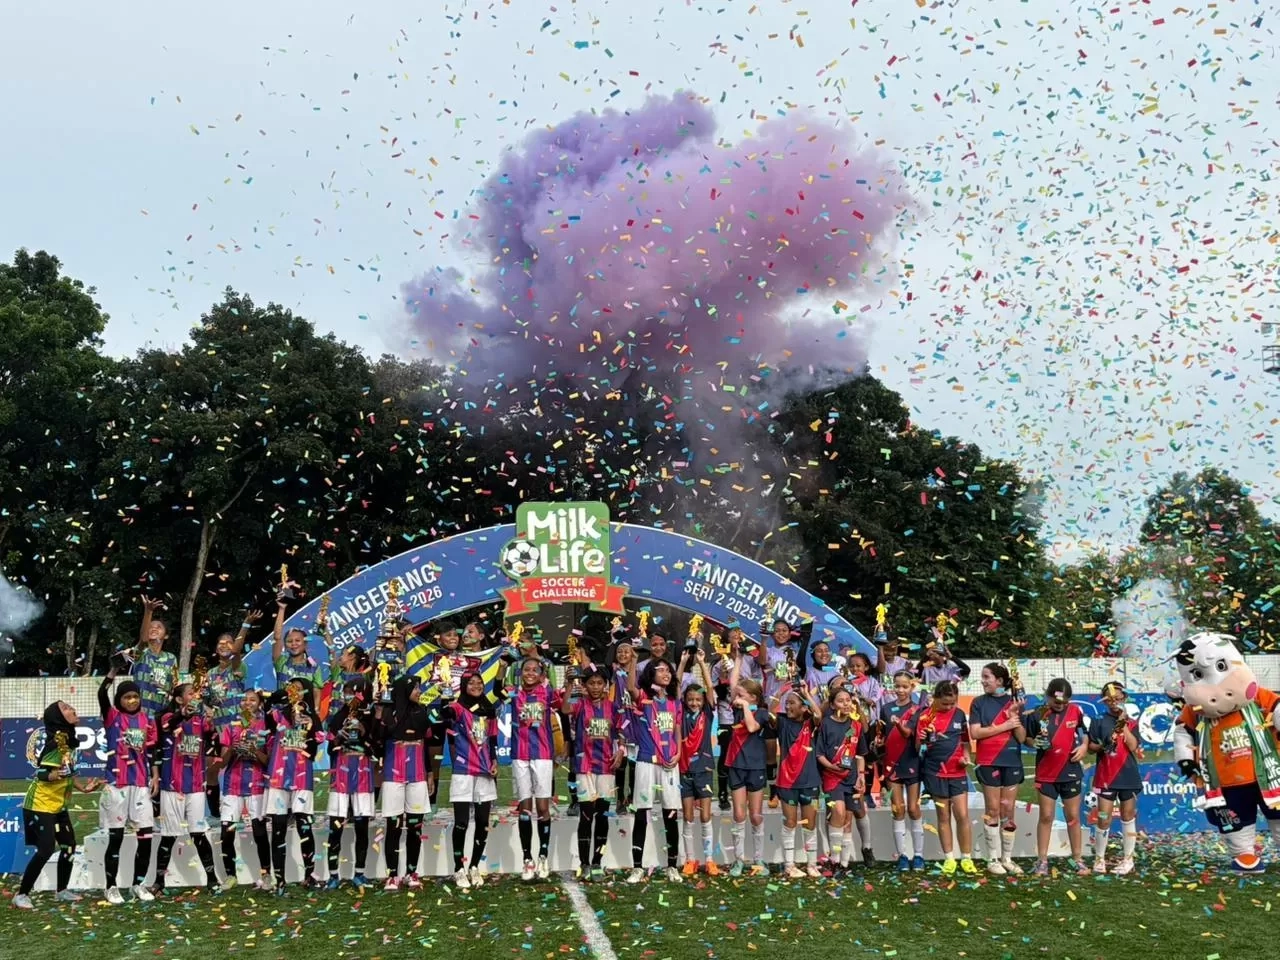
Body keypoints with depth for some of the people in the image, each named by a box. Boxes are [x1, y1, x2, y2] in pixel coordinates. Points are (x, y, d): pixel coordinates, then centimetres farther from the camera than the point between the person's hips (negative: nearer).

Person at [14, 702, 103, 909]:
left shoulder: (69, 739, 6)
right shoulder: (56, 739, -21)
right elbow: (42, 774, -22)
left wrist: (83, 787, 12)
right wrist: (57, 774, -37)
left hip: (58, 805, 9)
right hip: (40, 805, -9)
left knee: (69, 846, 10)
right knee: (46, 849, -12)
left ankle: (62, 891, 24)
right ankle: (22, 895, 1)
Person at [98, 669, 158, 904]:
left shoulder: (147, 721, 9)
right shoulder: (112, 717, -1)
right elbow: (101, 694, -19)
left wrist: (154, 779, 5)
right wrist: (113, 670, -31)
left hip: (141, 785, 3)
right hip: (116, 784, -3)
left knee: (146, 837, 2)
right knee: (115, 838, 2)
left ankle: (138, 884, 15)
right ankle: (111, 886, 13)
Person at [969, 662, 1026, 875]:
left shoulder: (1014, 702, 5)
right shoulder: (979, 702, 1)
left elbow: (1022, 737, 2)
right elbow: (975, 732, -10)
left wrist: (1015, 717, -15)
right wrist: (1005, 725, -13)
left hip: (1012, 762, 2)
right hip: (989, 762, -2)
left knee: (1008, 812, 6)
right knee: (992, 810, 1)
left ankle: (1007, 858, 15)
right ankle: (993, 859, 9)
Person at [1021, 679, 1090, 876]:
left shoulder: (1075, 711, -2)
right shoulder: (1037, 714, -7)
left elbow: (1085, 732, 11)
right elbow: (1025, 737, 1)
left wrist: (1084, 746, -6)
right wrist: (1035, 742, -19)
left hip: (1071, 772, 1)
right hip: (1046, 774, -1)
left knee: (1073, 816, 10)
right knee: (1046, 816, 4)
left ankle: (1077, 859, 20)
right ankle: (1042, 860, 10)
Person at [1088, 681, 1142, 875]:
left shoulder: (1131, 723, 6)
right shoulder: (1099, 722, 2)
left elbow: (1133, 746, -9)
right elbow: (1091, 747, 2)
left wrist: (1123, 723, -11)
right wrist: (1103, 746, -18)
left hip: (1128, 776, 2)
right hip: (1106, 777, -2)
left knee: (1128, 817, 8)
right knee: (1104, 819, -3)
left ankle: (1127, 859, 16)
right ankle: (1099, 858, 8)